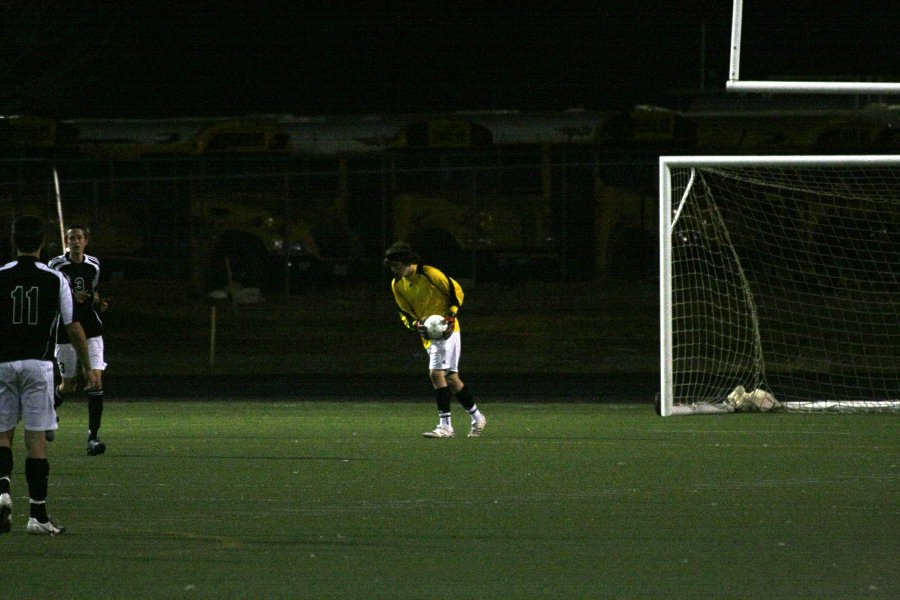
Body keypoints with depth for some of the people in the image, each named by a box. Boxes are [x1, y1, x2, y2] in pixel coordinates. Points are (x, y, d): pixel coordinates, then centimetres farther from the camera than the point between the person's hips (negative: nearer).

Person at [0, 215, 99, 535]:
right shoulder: (55, 280, 0)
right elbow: (74, 329, 4)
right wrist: (88, 367, 15)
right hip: (38, 363, 0)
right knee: (36, 439, 1)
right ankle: (38, 515, 0)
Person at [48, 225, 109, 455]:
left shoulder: (93, 265, 7)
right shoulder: (56, 266, -6)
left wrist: (98, 303, 1)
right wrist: (71, 298, -21)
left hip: (91, 332, 2)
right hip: (65, 333, -2)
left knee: (96, 380, -12)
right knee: (69, 386, 5)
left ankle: (93, 435, -7)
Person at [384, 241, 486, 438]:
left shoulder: (429, 274, -15)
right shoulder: (397, 285, 5)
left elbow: (456, 290, -6)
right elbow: (404, 312, 12)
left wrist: (451, 315, -16)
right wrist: (415, 324, -8)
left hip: (445, 330, -8)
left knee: (436, 373, -18)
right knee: (450, 377, 10)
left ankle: (445, 426, -17)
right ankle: (477, 418, 23)